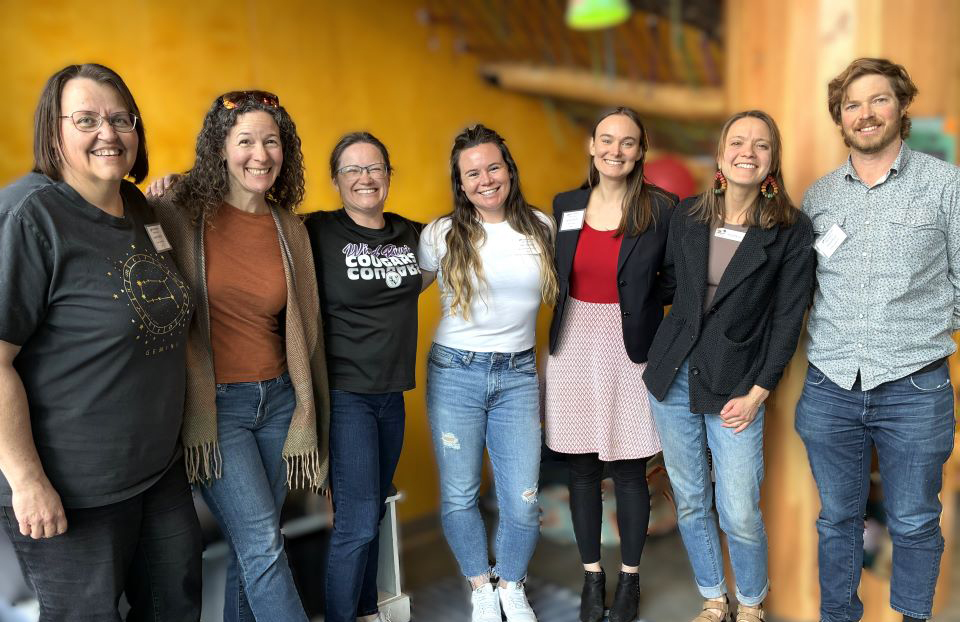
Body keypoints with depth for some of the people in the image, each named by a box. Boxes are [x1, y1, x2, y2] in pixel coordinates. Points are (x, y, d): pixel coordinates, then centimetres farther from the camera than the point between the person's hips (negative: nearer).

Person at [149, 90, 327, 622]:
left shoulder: (289, 228, 6)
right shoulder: (181, 214, -7)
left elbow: (301, 327, 9)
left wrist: (305, 417, 7)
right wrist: (191, 417, -9)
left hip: (276, 399, 4)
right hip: (214, 403, -4)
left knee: (251, 549, 12)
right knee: (262, 546, -7)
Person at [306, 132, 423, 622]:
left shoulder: (411, 233, 7)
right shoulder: (318, 232, -10)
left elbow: (419, 281, 26)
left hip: (393, 393, 6)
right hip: (344, 393, -5)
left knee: (373, 513, 17)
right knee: (357, 520, -5)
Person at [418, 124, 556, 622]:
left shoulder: (540, 227, 4)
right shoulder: (442, 234, -3)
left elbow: (555, 291, 16)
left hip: (518, 375, 2)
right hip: (455, 373, -1)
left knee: (522, 501, 2)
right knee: (459, 495, 7)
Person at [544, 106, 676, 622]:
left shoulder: (661, 209, -6)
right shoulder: (566, 205, 4)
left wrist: (635, 297, -11)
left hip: (631, 350, -3)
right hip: (574, 347, 3)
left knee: (629, 471, 8)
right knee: (582, 468, 11)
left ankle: (629, 576, 30)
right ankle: (592, 574, 31)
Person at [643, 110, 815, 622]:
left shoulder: (793, 230, -6)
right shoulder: (687, 215, 2)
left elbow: (787, 319, -6)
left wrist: (758, 393, -9)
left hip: (736, 384, -3)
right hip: (674, 375, 3)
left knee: (740, 516, 0)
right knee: (690, 502, 13)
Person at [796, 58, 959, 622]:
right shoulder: (818, 196, 7)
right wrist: (833, 346, 6)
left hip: (914, 390, -2)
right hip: (829, 388, 3)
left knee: (913, 524, 12)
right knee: (838, 519, 16)